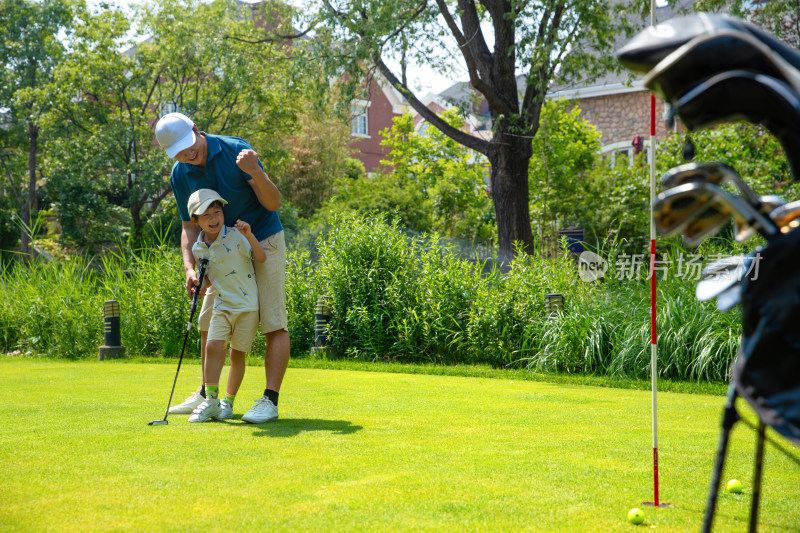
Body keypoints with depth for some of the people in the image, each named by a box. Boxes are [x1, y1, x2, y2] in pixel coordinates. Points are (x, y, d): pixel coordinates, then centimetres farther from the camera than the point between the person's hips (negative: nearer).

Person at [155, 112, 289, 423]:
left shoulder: (236, 151, -19)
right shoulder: (180, 176, -6)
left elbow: (274, 203, -18)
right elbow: (190, 226, 2)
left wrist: (255, 172, -35)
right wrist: (189, 267, -13)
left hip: (264, 242, -5)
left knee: (274, 323, -11)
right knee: (209, 322, 8)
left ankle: (270, 401, -11)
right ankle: (207, 395, 21)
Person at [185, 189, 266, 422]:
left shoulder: (235, 236, -10)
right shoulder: (198, 249, 4)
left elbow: (261, 258, -16)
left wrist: (248, 235, -29)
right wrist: (200, 285, 0)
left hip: (247, 305, -3)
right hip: (222, 306, 3)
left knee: (237, 354, 2)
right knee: (213, 346, -13)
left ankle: (228, 402, 15)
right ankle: (211, 401, -7)